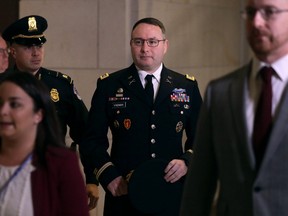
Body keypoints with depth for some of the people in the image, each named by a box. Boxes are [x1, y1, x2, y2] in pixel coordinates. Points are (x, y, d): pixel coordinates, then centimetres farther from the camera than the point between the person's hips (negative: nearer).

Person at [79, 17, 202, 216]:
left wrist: (187, 161, -7)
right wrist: (108, 175, -10)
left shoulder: (188, 86, 8)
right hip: (124, 195, -1)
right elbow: (92, 140, 3)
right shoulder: (109, 85, 4)